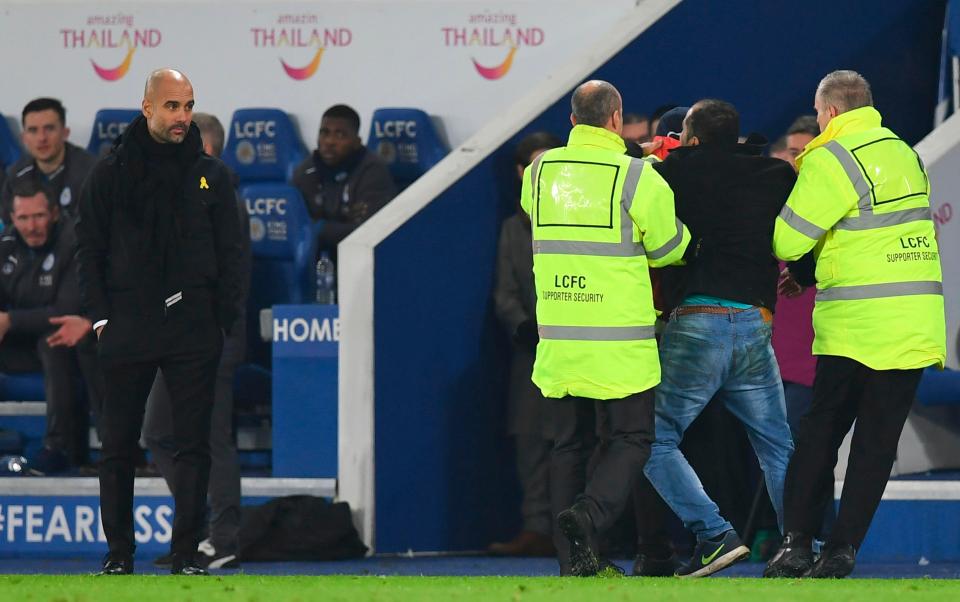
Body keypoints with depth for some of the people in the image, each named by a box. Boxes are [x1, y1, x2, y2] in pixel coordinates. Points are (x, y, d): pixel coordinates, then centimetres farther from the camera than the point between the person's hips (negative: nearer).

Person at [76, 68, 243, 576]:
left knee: (193, 444, -1)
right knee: (118, 444, 2)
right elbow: (88, 247, 5)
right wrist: (100, 316, -3)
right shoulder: (111, 173, 4)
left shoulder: (210, 175, 9)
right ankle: (118, 550, 10)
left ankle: (186, 552, 2)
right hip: (126, 330, -1)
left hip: (194, 329, 1)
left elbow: (230, 252, 11)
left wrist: (226, 320, 2)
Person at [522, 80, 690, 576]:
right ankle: (590, 512, -19)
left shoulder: (539, 173, 3)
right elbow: (669, 247, 2)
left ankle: (572, 560, 9)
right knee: (632, 437, 6)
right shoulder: (637, 177, -9)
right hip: (620, 340, -4)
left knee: (568, 442, 12)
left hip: (557, 337, 4)